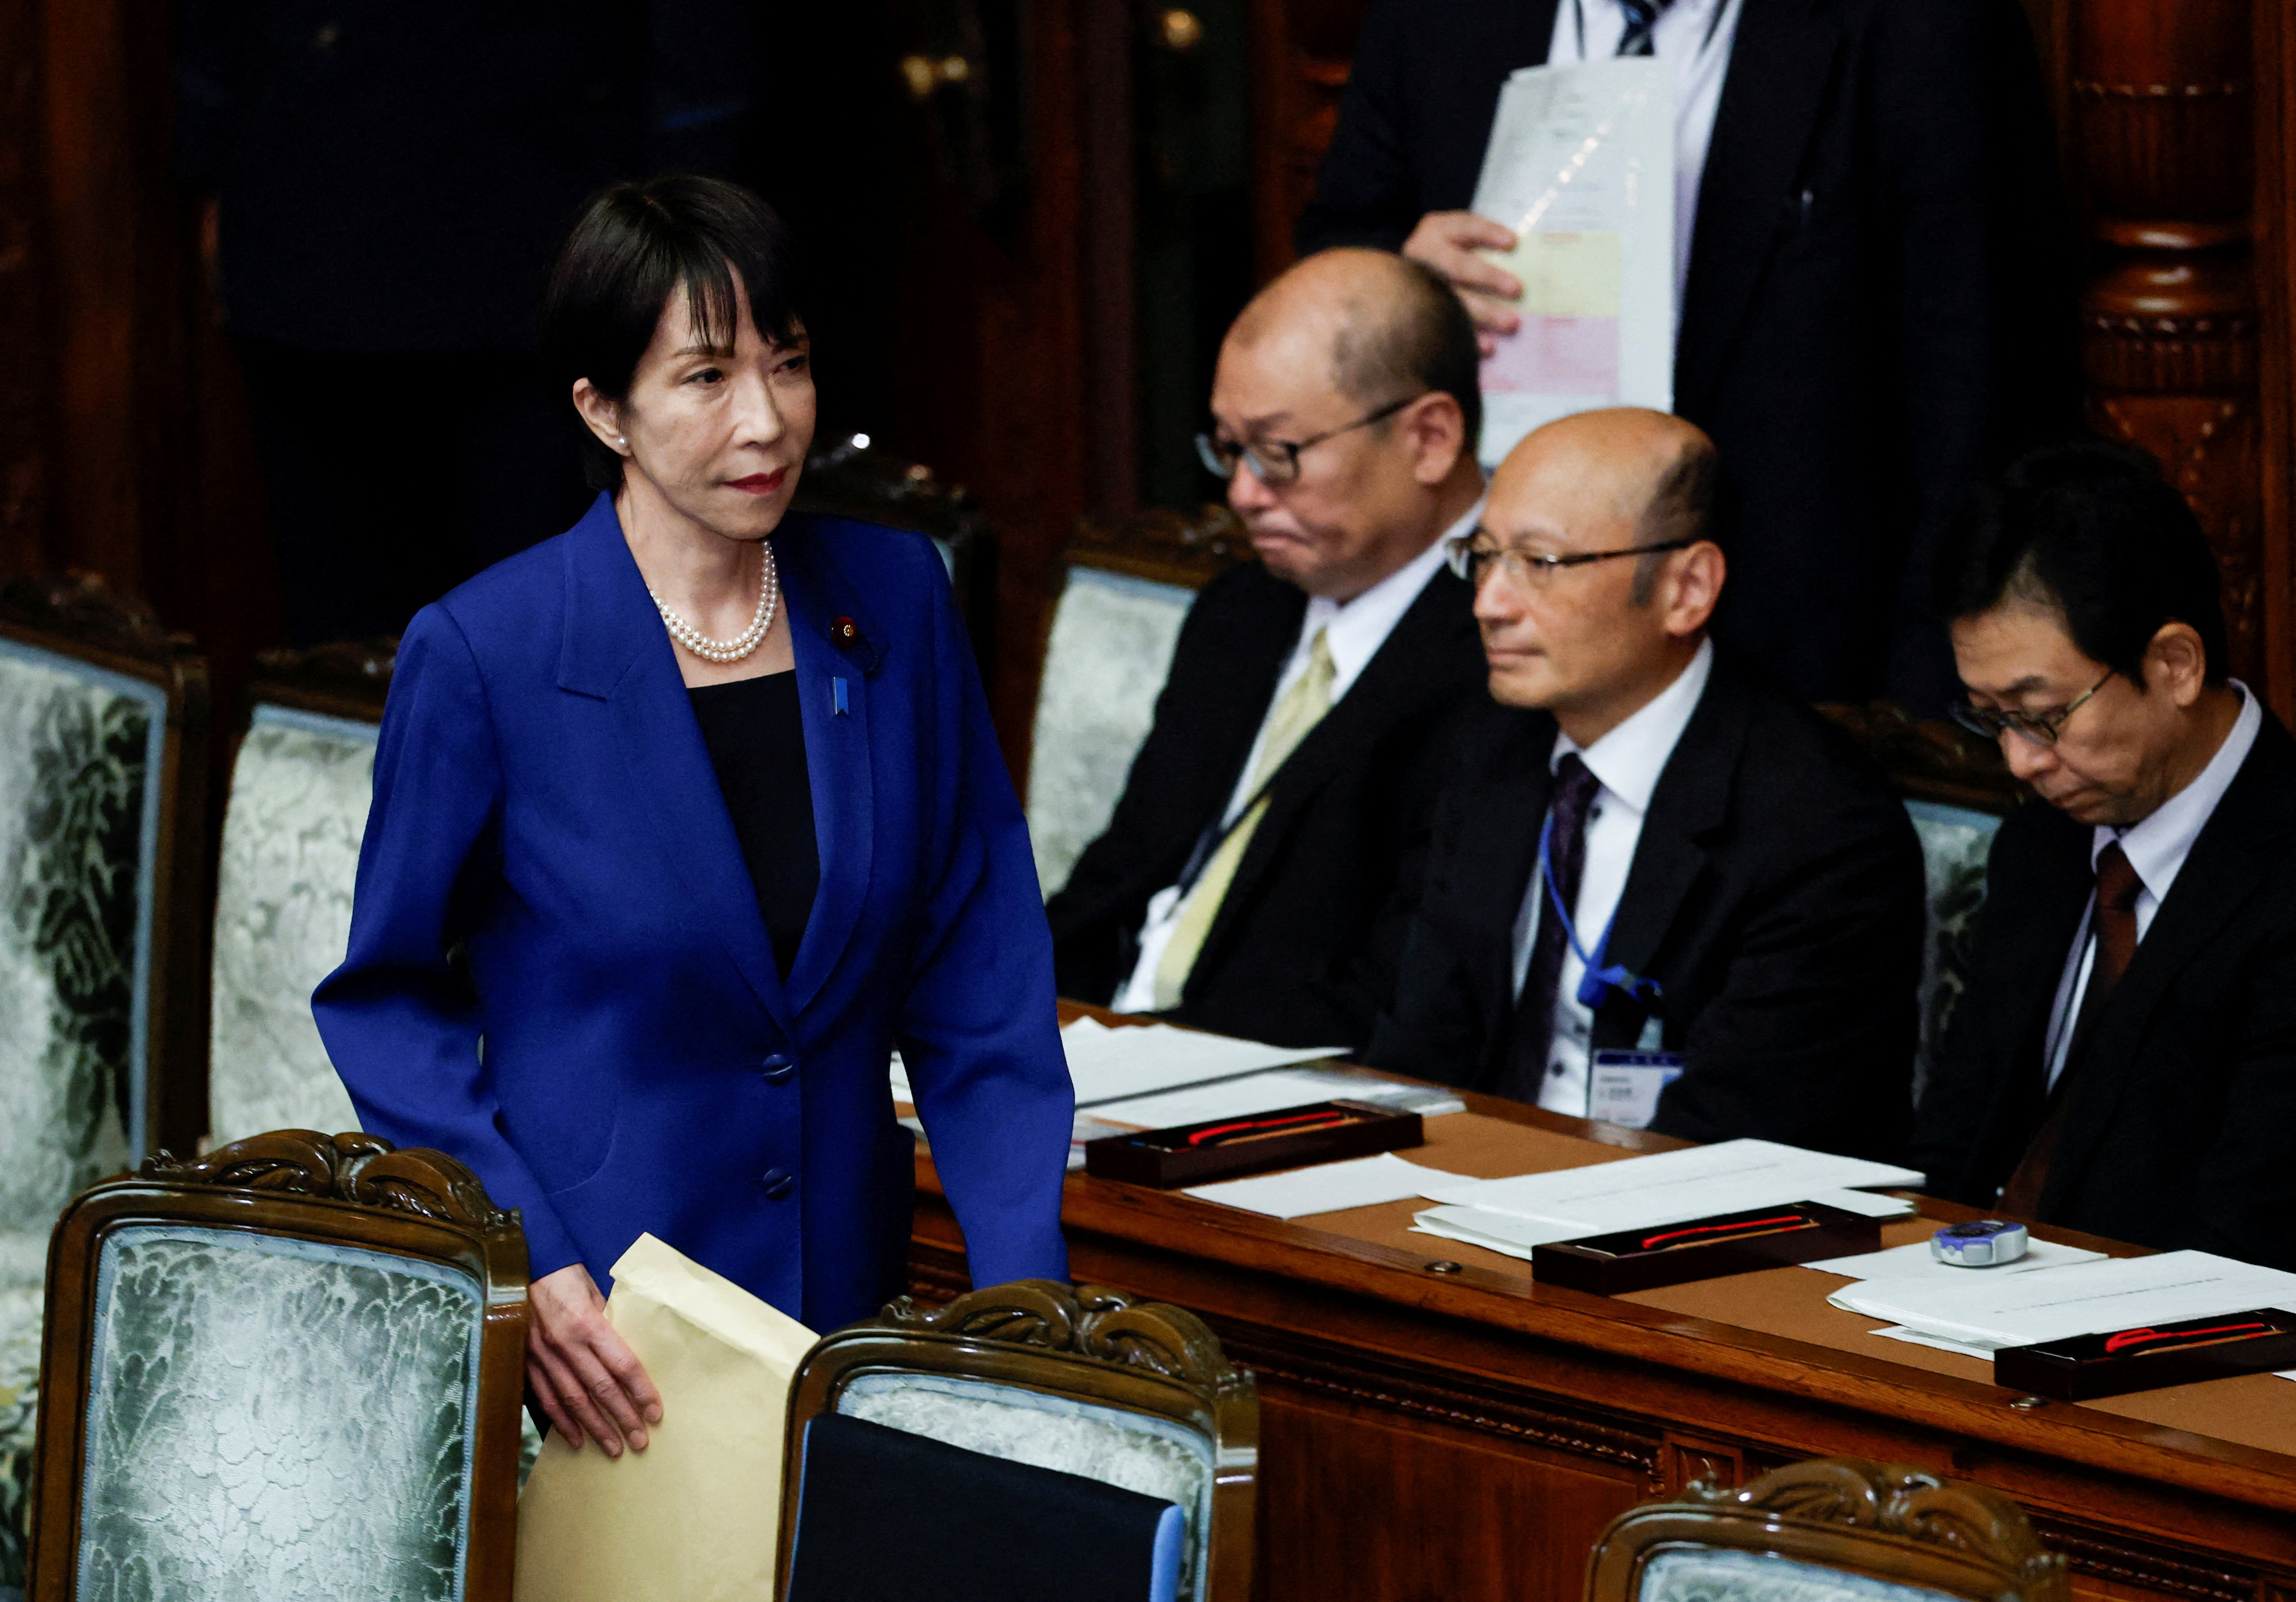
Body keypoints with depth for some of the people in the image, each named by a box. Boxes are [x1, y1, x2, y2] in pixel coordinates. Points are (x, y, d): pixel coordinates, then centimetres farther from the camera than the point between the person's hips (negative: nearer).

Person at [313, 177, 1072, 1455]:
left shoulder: (894, 600, 2)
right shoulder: (482, 656, -9)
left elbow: (980, 978, 5)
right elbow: (389, 1000, -2)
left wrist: (1022, 1286, -6)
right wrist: (525, 1266, -15)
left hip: (842, 1297, 3)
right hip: (587, 1317, -3)